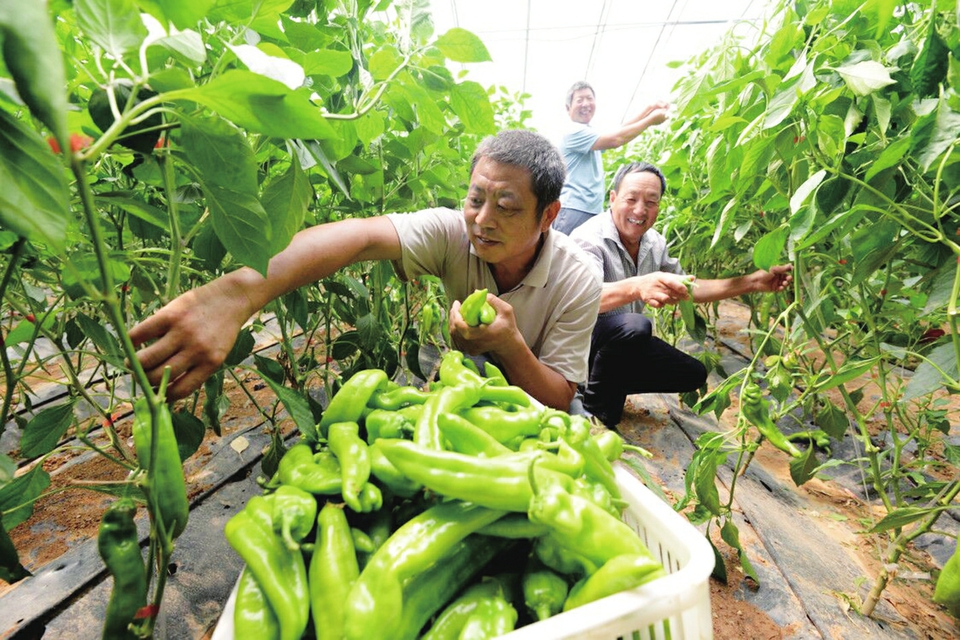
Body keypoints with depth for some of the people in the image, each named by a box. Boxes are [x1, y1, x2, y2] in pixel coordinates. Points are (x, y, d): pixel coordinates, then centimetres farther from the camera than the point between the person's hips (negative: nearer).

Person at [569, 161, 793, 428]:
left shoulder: (654, 243, 1)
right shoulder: (590, 237, -23)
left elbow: (688, 287, 9)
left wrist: (754, 282, 1)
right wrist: (636, 287, -60)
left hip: (625, 340, 8)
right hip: (582, 335, -7)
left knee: (693, 374, 3)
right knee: (635, 326, -36)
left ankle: (610, 383, 10)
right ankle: (596, 398, -12)